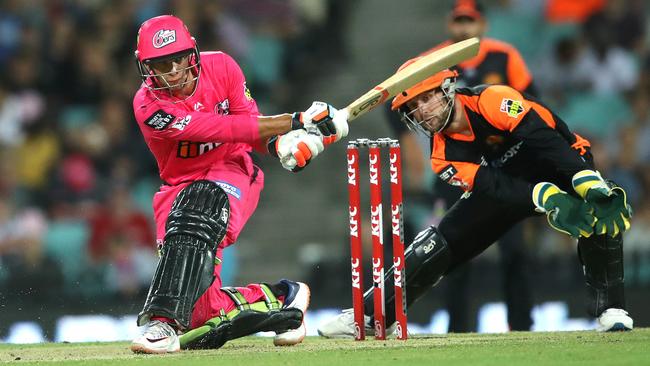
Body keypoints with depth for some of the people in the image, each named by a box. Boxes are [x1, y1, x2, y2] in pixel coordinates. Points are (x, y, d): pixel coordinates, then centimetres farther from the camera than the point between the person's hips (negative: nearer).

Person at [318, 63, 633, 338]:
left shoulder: (493, 102, -30)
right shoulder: (444, 155, -15)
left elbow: (545, 138, -38)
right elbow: (494, 187, -28)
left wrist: (588, 180, -51)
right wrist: (544, 197, -46)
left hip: (565, 166, -4)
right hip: (504, 183, 4)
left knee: (606, 208, -36)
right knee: (436, 244, -7)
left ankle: (609, 309, -27)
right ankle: (367, 315, 4)